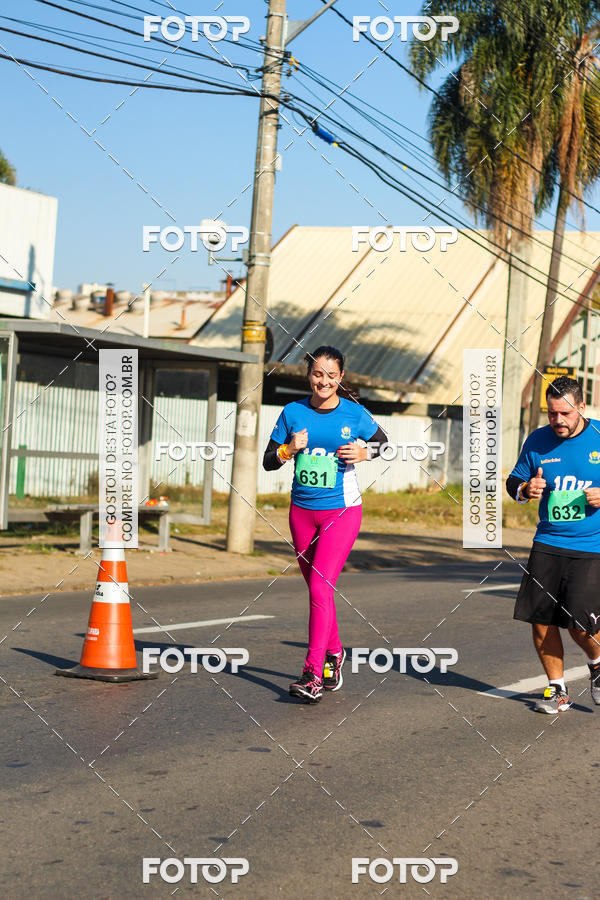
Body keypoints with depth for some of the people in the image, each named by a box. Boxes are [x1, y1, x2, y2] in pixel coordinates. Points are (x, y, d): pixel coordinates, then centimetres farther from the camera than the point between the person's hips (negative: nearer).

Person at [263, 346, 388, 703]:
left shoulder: (355, 414, -5)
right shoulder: (293, 412, 1)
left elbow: (385, 444, 11)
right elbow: (269, 461, 5)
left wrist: (364, 453, -9)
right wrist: (290, 449, -15)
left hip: (341, 511, -4)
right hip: (302, 511, 4)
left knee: (321, 588, -15)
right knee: (317, 589, 13)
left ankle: (313, 673, -15)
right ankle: (334, 653, 34)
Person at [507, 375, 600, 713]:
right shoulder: (538, 441, 4)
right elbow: (514, 481, 15)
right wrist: (524, 489, -8)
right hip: (547, 543, 3)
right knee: (541, 620, 0)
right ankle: (557, 689, 18)